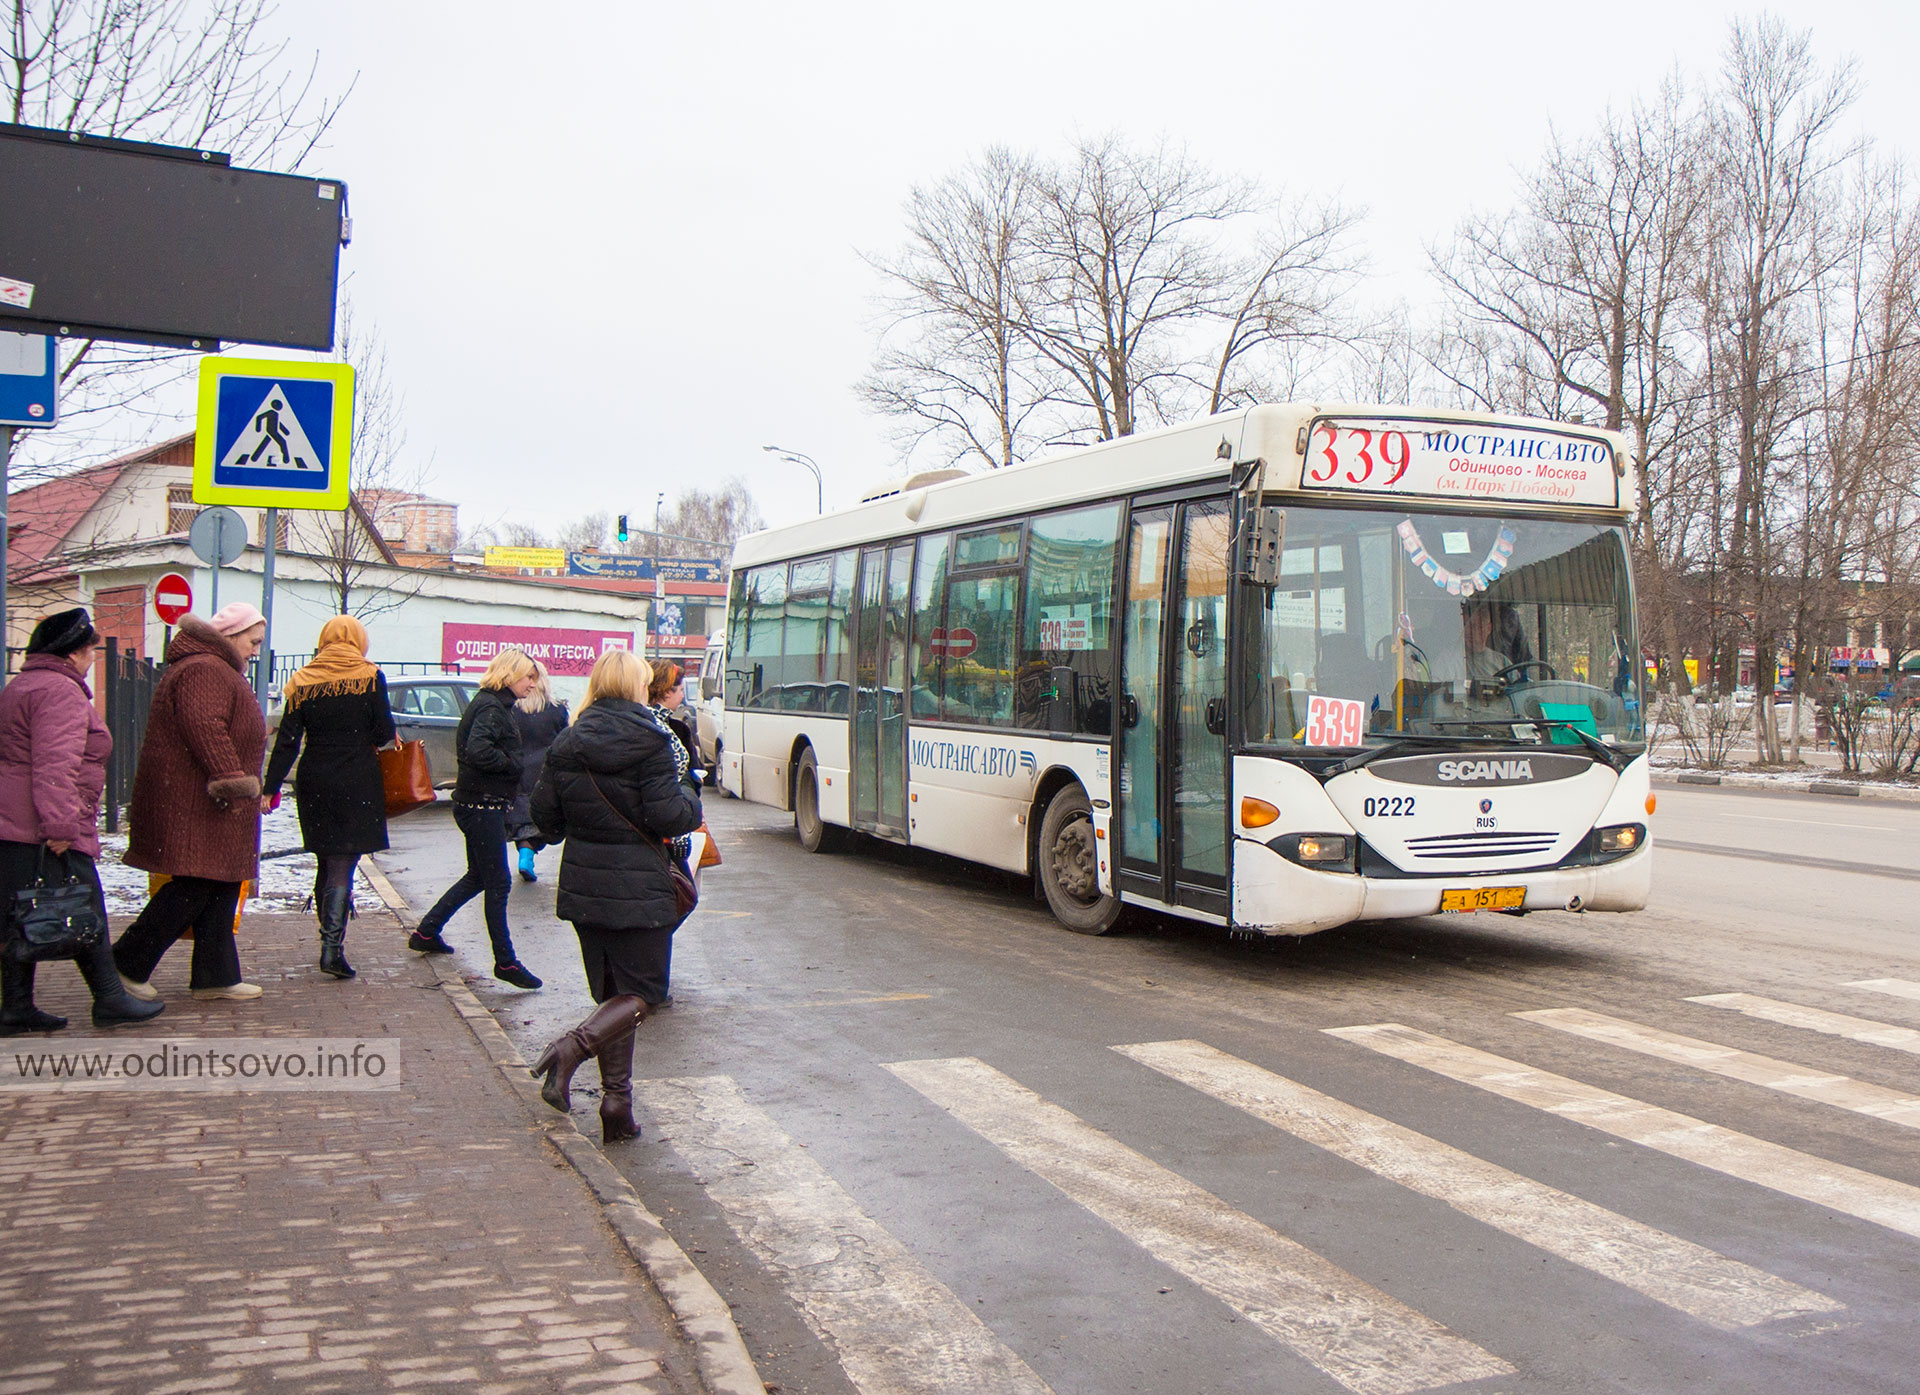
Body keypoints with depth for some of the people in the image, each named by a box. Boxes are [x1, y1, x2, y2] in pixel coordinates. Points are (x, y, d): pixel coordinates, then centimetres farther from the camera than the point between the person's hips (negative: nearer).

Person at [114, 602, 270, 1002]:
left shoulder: (221, 671, 23)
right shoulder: (205, 671, -14)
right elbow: (205, 728, -27)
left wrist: (251, 789, 31)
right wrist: (235, 780, -29)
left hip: (211, 805, 11)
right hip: (192, 805, -11)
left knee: (221, 890, 11)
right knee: (192, 888, -9)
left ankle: (216, 977, 15)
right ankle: (128, 965, 1)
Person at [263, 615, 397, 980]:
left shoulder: (302, 682, 3)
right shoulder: (370, 676, -5)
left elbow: (287, 741, -1)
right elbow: (383, 733, -7)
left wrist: (270, 788, 1)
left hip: (315, 785, 3)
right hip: (357, 784, -3)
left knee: (326, 864, 16)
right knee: (343, 866, -2)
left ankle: (330, 939, 23)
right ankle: (332, 945, -13)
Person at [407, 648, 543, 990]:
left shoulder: (493, 704, 14)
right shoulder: (490, 707, -17)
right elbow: (477, 751, -31)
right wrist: (512, 764, -18)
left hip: (481, 804, 10)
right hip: (483, 805, -10)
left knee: (479, 876, 21)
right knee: (498, 883, -4)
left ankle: (426, 932, 31)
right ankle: (505, 962, 3)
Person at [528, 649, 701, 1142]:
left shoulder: (567, 742, 5)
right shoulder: (651, 740, -12)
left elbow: (545, 815, 7)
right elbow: (669, 817, -16)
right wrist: (690, 795, 4)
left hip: (582, 883, 6)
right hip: (638, 888, -6)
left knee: (610, 993, 15)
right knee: (644, 992, 5)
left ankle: (616, 1102, 13)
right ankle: (573, 1047, -19)